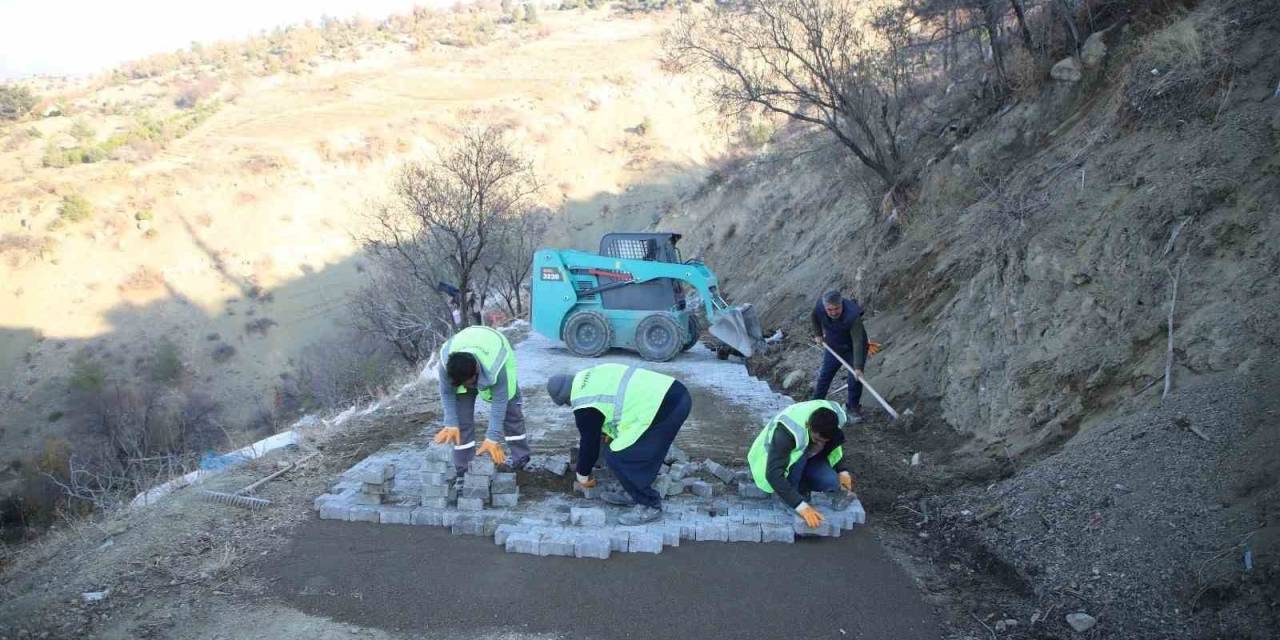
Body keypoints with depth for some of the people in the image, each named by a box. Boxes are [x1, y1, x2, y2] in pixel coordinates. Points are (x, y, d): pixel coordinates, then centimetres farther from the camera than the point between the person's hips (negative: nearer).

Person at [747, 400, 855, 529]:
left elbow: (834, 445, 1)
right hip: (773, 459, -4)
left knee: (830, 483, -25)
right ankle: (786, 499, -16)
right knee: (799, 456, -37)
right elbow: (773, 474, -45)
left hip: (806, 457, 5)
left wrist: (843, 470, -15)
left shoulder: (837, 416, -22)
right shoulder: (787, 431, -40)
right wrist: (801, 506, -50)